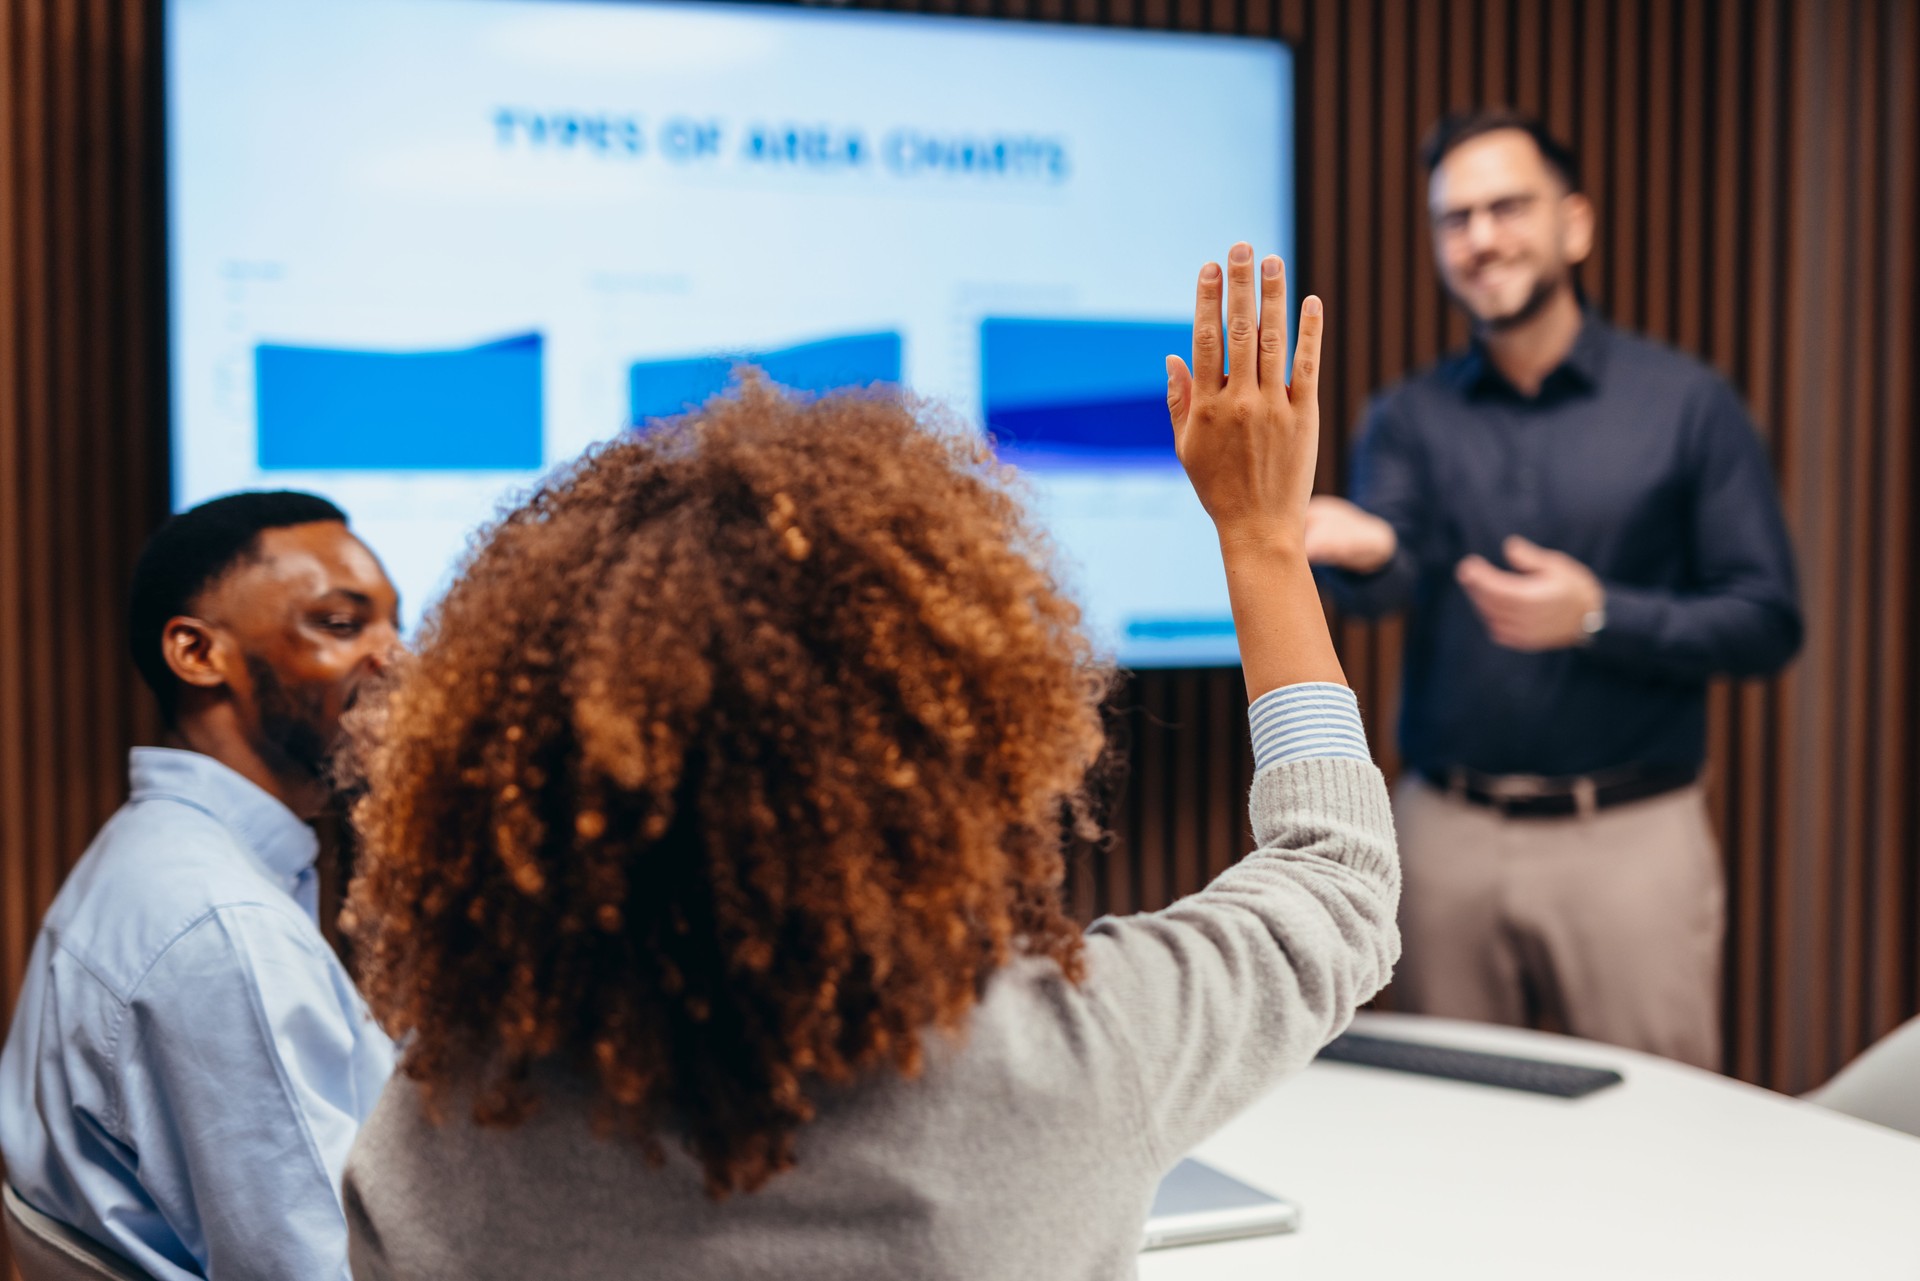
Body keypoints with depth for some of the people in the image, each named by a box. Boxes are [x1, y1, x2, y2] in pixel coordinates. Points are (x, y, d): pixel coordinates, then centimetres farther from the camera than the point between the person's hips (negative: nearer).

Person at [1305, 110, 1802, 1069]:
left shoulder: (1686, 404, -1)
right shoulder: (1408, 418, 6)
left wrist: (1597, 615, -17)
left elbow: (1766, 625, -3)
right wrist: (1361, 549, -36)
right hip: (1445, 834, 2)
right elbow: (1387, 584, -12)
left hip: (1630, 836, -2)